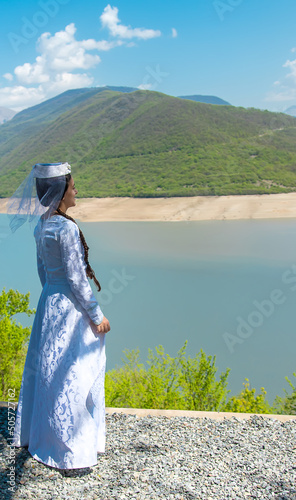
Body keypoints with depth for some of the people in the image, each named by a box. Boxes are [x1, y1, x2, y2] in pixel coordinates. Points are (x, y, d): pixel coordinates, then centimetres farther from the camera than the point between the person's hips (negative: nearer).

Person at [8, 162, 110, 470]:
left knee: (45, 367, 19)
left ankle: (34, 433, 36)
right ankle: (68, 448, 16)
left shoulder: (42, 225, 5)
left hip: (49, 301, 9)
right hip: (70, 308, -9)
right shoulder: (66, 228, -22)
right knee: (70, 375, 2)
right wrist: (96, 315, -13)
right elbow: (76, 277, -20)